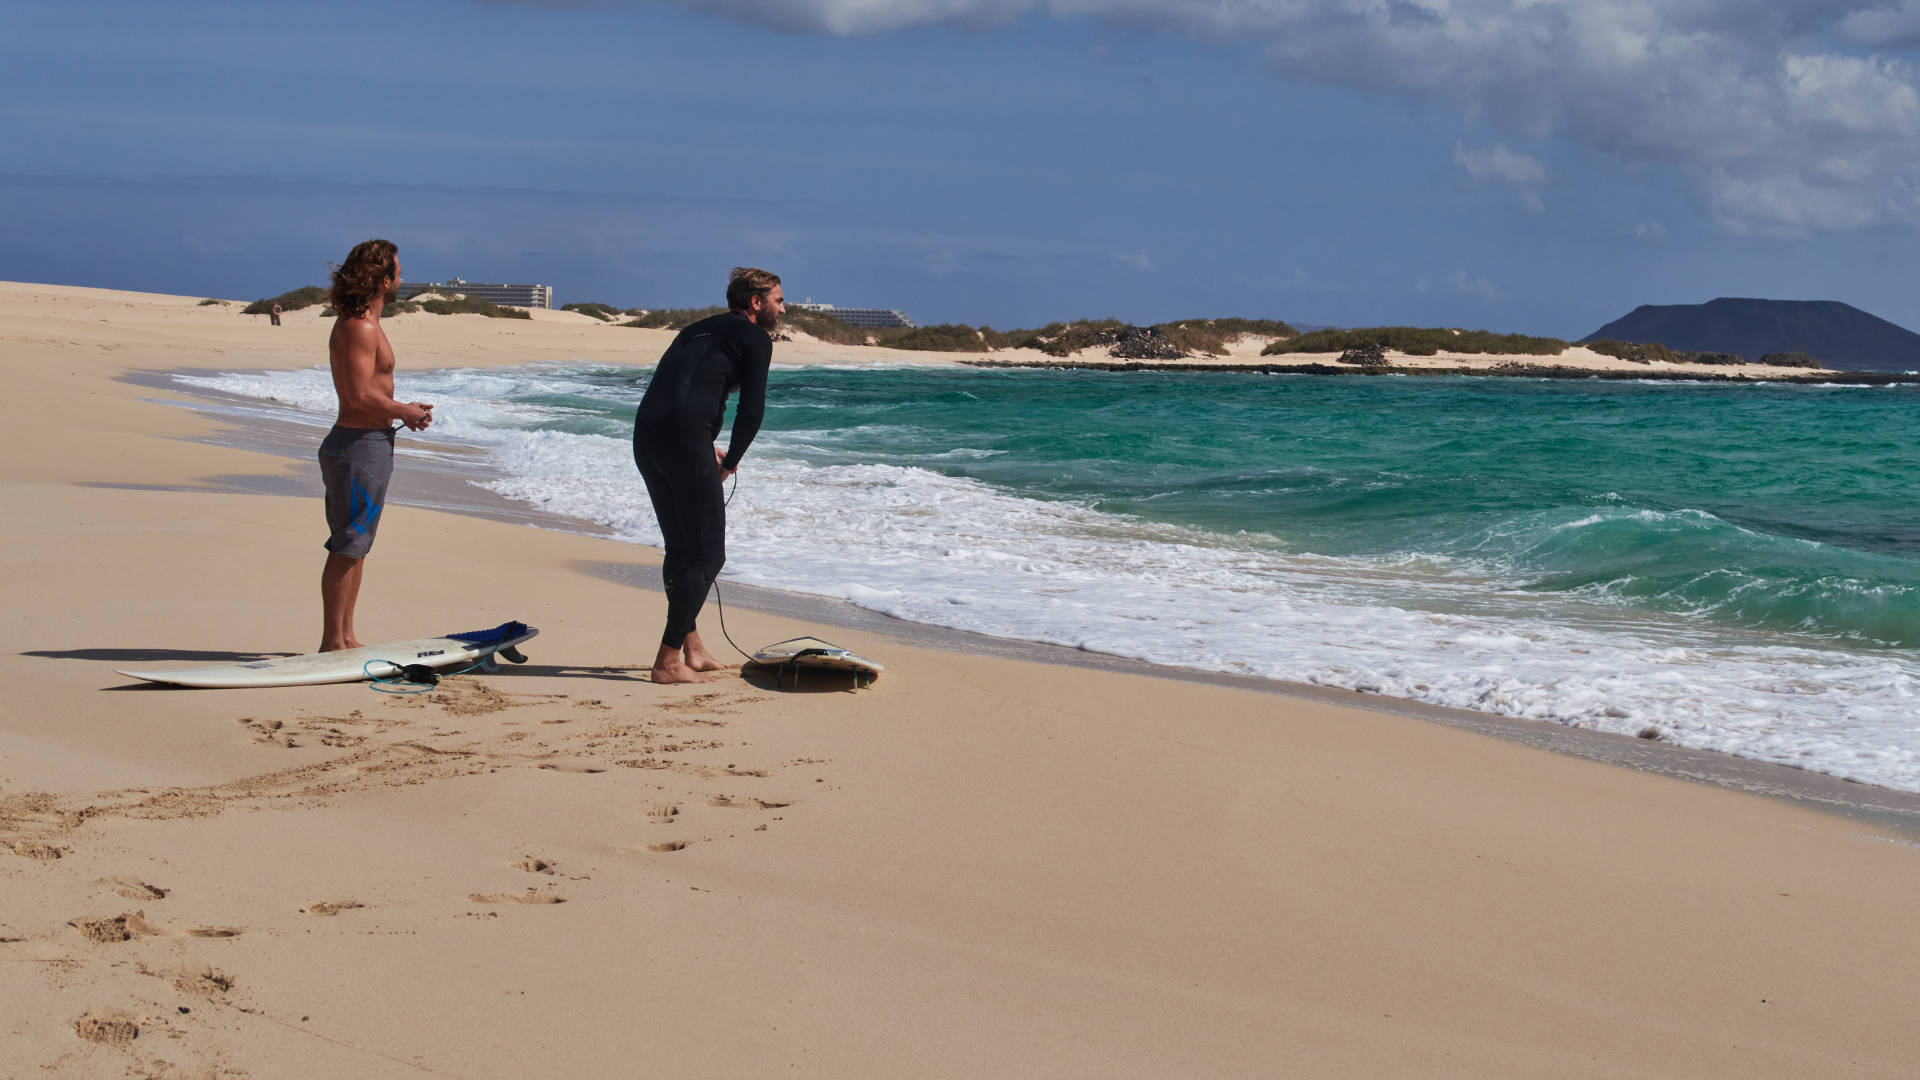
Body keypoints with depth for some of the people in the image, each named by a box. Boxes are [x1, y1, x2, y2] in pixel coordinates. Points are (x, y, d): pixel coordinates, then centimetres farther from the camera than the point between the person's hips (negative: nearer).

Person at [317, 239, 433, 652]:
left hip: (366, 443, 11)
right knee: (347, 548, -6)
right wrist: (404, 411, -11)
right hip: (360, 445, -11)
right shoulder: (361, 327, -17)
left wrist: (403, 410, 11)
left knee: (354, 547, 15)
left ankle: (344, 637, 21)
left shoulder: (357, 321, 15)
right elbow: (361, 396, -24)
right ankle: (332, 642, -2)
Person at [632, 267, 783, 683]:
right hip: (684, 441, -8)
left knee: (682, 548, 20)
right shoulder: (755, 338, 4)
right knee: (707, 553, -3)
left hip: (645, 436, 8)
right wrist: (731, 461, 11)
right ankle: (667, 661, -7)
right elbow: (752, 411, -3)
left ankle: (692, 650, 28)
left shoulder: (698, 330, 28)